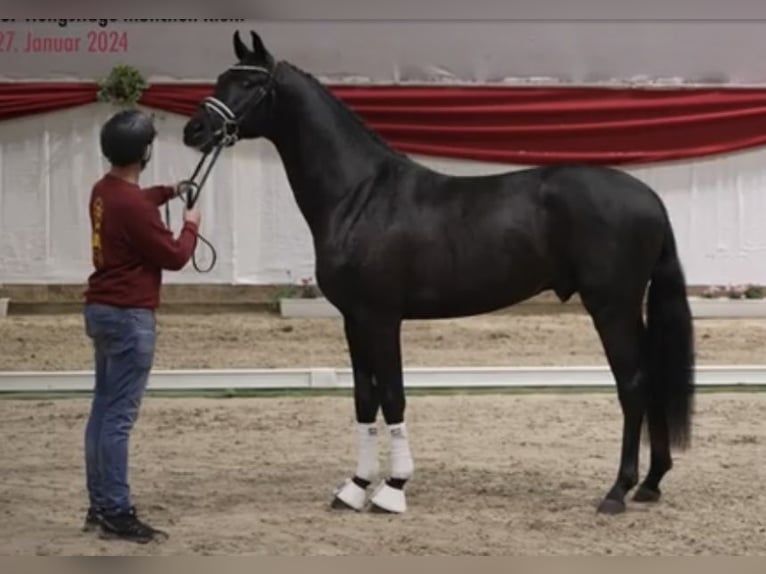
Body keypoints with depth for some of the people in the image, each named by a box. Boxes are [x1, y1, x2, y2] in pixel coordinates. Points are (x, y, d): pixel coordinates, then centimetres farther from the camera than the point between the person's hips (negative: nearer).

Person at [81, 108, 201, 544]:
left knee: (103, 409, 12)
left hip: (102, 310, 10)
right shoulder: (133, 206, -22)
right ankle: (117, 514, -6)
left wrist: (169, 192, 30)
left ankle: (100, 506, 17)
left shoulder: (105, 191, 8)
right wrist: (191, 227, 4)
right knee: (119, 417, -8)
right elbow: (174, 257, -13)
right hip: (129, 317, -10)